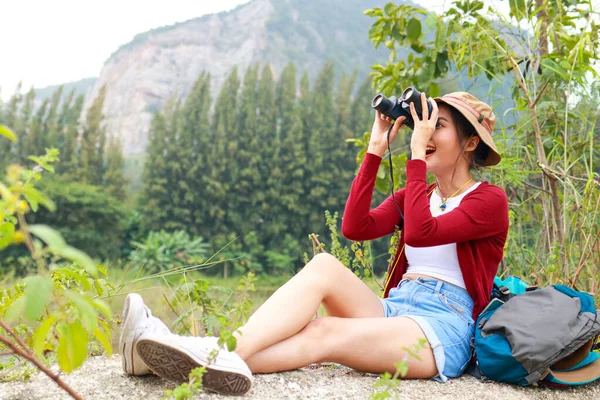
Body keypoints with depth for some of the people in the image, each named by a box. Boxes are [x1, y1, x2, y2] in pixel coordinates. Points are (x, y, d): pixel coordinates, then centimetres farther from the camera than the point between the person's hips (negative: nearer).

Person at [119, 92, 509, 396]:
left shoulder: (490, 200, 2)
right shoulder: (413, 195, 21)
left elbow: (419, 233, -18)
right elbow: (355, 227, 0)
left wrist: (417, 153, -12)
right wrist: (376, 149, 3)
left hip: (444, 328, -4)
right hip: (394, 309, 4)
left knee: (321, 333, -32)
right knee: (324, 264, -26)